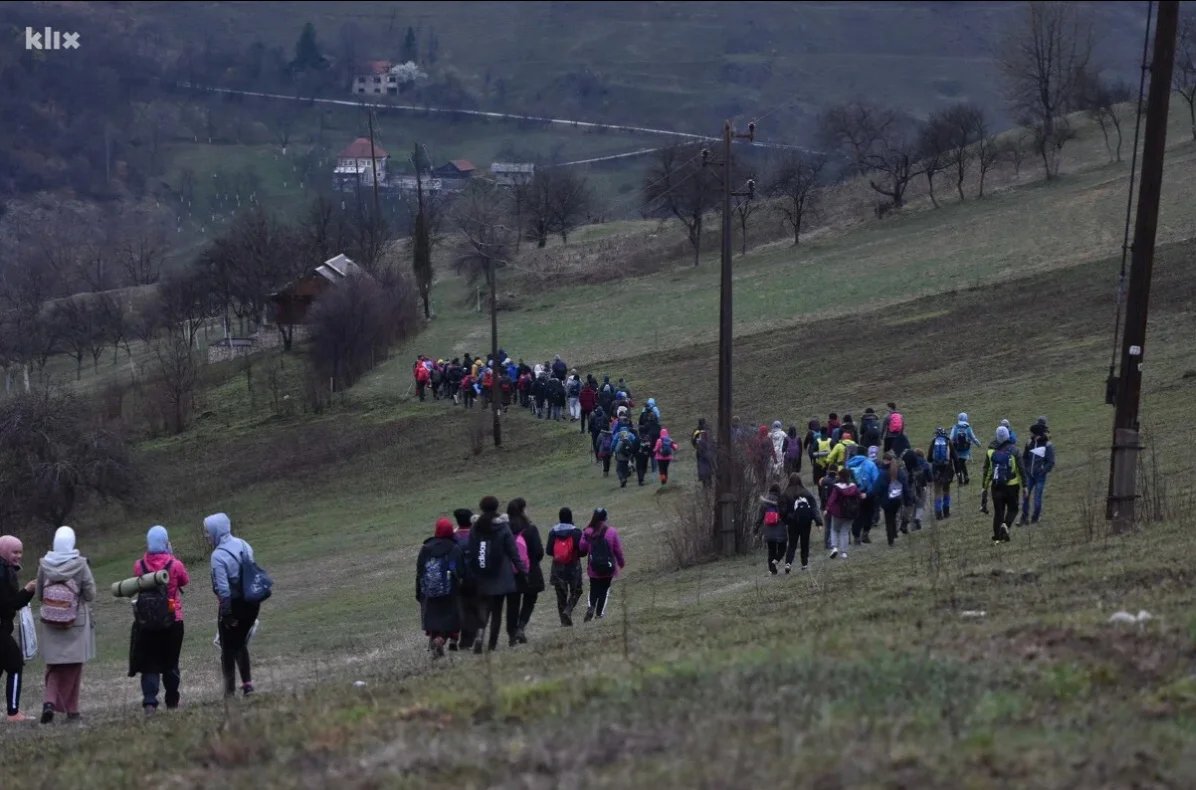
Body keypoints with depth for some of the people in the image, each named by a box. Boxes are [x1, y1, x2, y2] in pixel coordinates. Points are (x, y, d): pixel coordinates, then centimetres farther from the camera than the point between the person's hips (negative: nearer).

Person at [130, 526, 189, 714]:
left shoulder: (139, 566, -8)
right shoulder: (174, 565, -12)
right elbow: (185, 581, 7)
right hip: (173, 621, 0)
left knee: (149, 663, 4)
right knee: (170, 662, 14)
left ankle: (149, 701, -12)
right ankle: (172, 702, 21)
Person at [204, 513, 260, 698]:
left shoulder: (218, 555, -18)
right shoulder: (244, 546, 2)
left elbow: (223, 589, -20)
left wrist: (227, 614, -13)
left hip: (234, 605, -6)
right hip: (252, 603, 6)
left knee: (228, 648, 8)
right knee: (241, 643, 22)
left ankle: (230, 691, 11)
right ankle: (247, 683, 16)